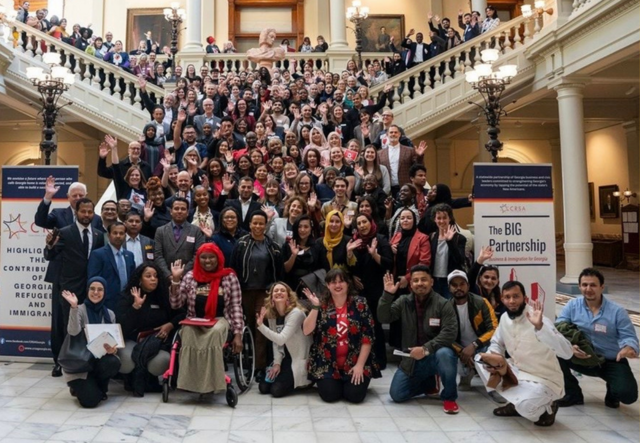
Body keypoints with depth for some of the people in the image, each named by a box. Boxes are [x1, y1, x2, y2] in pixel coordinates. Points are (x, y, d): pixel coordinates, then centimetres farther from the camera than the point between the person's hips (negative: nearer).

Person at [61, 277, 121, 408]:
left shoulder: (110, 314, 6)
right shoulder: (80, 310, -8)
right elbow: (73, 332, -28)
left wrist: (112, 349, -17)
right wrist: (74, 307, -37)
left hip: (100, 359, 4)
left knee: (114, 362, -33)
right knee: (90, 400, -23)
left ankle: (99, 387, 1)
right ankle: (79, 387, 15)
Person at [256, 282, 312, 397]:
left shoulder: (296, 313, -22)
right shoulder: (271, 314, 0)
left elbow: (281, 339, -30)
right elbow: (275, 342, 2)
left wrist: (260, 325, -34)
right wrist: (276, 363, -9)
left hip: (299, 358, -7)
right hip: (285, 357, 7)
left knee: (277, 390, -18)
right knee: (263, 387, -3)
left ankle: (299, 382, 11)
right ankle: (288, 377, 21)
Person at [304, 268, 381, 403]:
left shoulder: (360, 304, -3)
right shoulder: (321, 305, 0)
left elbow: (367, 337, -5)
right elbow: (307, 331, -10)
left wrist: (360, 365, -11)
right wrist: (315, 307, -19)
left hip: (355, 362, -1)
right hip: (327, 363, 1)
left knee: (355, 395, -16)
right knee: (329, 395, -15)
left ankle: (351, 381, 20)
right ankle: (334, 382, 20)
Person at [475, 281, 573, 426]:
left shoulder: (539, 320, -25)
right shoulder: (505, 317, -3)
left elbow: (567, 353, -36)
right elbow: (496, 342, 12)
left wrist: (540, 326, -47)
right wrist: (495, 358, -12)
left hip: (544, 380, -7)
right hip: (518, 372, 7)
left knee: (525, 406, -35)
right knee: (480, 359, -5)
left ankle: (547, 407, 3)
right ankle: (516, 403, 6)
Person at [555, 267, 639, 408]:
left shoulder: (617, 311, -10)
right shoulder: (572, 305, -6)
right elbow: (558, 329, -13)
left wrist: (628, 348, -40)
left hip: (612, 362, -2)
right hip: (583, 359, 2)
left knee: (627, 394, -27)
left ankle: (612, 392, 17)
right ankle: (573, 394, -1)